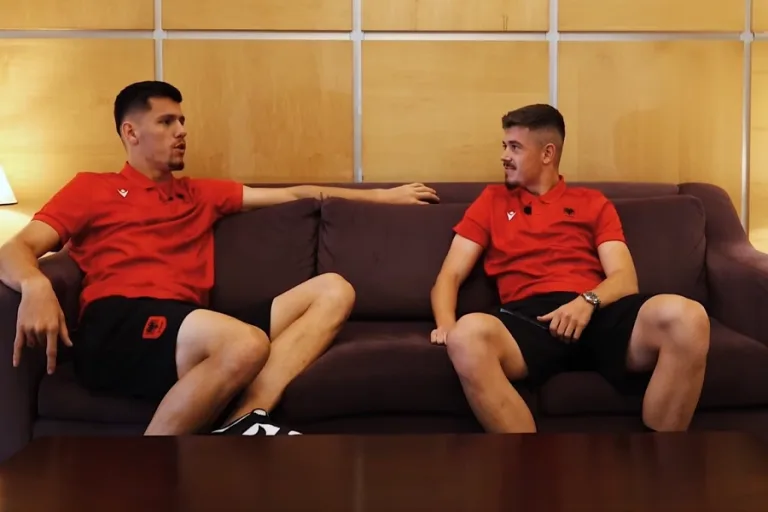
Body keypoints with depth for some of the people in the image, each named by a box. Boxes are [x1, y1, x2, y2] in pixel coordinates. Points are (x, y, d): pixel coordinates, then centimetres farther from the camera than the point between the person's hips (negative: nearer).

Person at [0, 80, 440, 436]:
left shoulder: (201, 194, 32)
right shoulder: (91, 188, 18)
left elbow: (295, 194, 35)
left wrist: (381, 196, 35)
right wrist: (36, 286, -21)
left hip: (191, 335, 7)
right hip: (116, 326, -7)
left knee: (333, 291, -5)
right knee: (246, 344, -36)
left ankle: (243, 421, -28)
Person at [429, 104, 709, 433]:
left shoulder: (593, 203, 24)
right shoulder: (492, 201, 26)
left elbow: (625, 279, 11)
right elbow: (450, 275, 18)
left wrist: (588, 301, -12)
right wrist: (446, 324, -5)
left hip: (598, 314, 1)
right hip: (528, 318, -1)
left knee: (686, 317, -32)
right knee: (469, 335, -39)